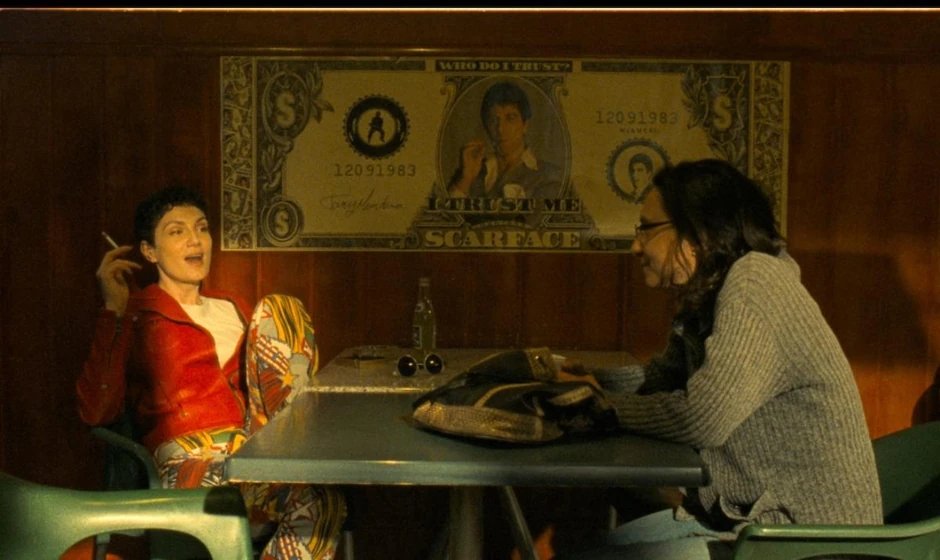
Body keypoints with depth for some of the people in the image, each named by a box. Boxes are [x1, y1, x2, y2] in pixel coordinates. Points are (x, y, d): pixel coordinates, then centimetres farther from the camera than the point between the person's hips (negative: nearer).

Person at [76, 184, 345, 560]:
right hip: (194, 462, -7)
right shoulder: (136, 317, 7)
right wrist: (114, 311, -10)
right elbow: (96, 411, -8)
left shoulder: (233, 308, 26)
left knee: (280, 308, -6)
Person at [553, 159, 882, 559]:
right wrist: (589, 380, 2)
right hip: (741, 515, 9)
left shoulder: (755, 284, -21)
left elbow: (702, 419, -29)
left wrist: (604, 405, -13)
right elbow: (663, 377, 21)